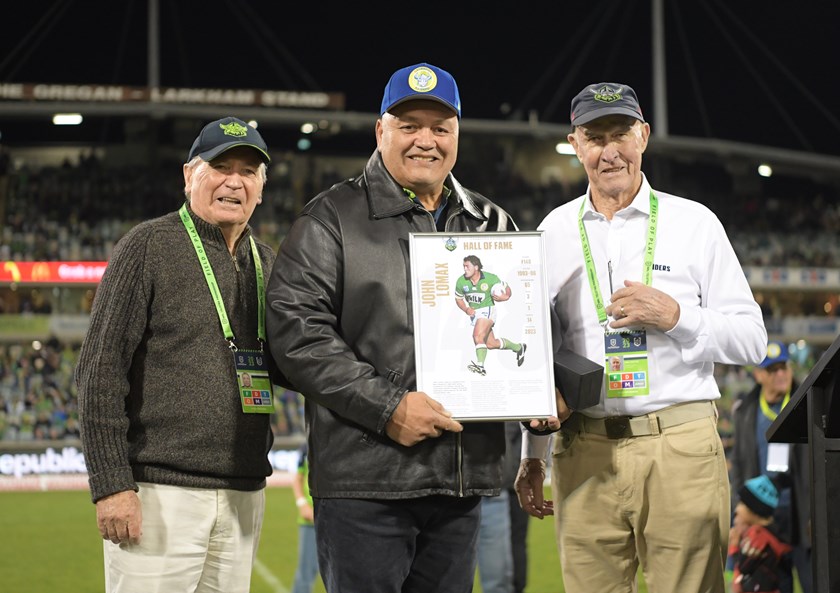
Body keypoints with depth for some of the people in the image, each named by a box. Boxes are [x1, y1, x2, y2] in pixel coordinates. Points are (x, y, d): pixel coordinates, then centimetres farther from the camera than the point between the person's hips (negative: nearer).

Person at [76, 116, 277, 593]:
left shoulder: (267, 262, 16)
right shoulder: (150, 247, -3)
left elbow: (286, 368, 22)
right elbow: (101, 371, -8)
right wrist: (111, 484, -15)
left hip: (244, 495, 6)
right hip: (161, 493, -6)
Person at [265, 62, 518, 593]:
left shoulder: (493, 226, 16)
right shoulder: (332, 220, 0)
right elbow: (297, 330, -10)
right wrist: (387, 407, -17)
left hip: (465, 479, 5)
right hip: (365, 482, -5)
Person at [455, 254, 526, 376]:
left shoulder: (490, 278, -15)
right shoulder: (461, 282, -6)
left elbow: (507, 288, -1)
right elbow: (458, 299, 9)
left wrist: (506, 297, -24)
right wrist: (466, 309, -9)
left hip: (487, 310, -6)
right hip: (474, 312, 6)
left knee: (478, 336, -28)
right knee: (491, 344, 12)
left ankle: (480, 366, -31)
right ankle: (518, 347, 34)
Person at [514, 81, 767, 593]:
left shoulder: (695, 222, 6)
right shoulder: (556, 231, 13)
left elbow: (751, 340, 4)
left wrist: (676, 316, -11)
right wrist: (532, 454, 16)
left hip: (681, 447, -2)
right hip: (585, 451, 2)